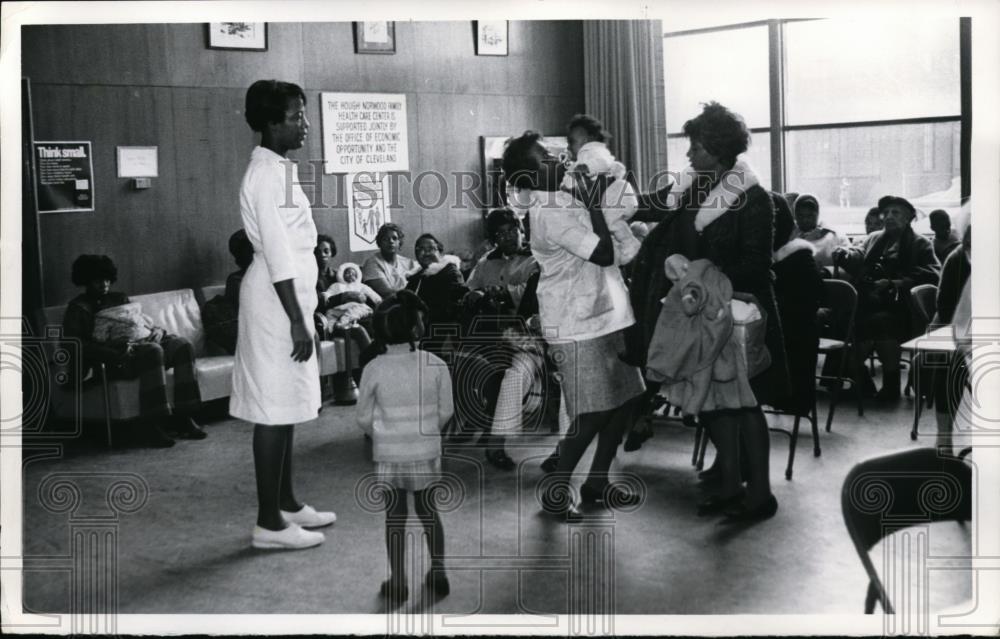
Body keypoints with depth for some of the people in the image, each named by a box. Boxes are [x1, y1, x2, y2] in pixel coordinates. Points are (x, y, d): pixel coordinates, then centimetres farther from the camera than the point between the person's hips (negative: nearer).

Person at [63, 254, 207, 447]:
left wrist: (157, 332, 0)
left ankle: (182, 416, -27)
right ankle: (152, 425, -39)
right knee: (152, 350, -37)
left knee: (182, 345, -22)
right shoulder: (78, 308, 10)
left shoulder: (119, 298, 29)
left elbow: (144, 323, 26)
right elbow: (74, 344, -6)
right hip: (116, 360, -6)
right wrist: (114, 354, -20)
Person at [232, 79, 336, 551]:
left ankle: (286, 503, 25)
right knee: (274, 408, -5)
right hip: (277, 300, -10)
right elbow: (277, 253, -20)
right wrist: (297, 321, -21)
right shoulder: (267, 173, -15)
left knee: (286, 405, 15)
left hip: (288, 298, 10)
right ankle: (269, 522, 2)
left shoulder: (279, 169, 15)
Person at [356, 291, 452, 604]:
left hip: (388, 455, -1)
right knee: (428, 510, 17)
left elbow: (364, 418, -2)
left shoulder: (374, 369, -10)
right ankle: (438, 571, 18)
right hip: (426, 452, 1)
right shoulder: (435, 365, -8)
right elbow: (446, 411, 0)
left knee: (395, 515, 10)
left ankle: (397, 581, 14)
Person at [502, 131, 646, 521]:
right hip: (578, 327, -9)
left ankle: (597, 482, 24)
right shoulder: (551, 214, -19)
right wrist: (593, 204, -15)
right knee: (593, 412, -5)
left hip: (600, 318, 9)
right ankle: (556, 491, 11)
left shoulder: (563, 203, 11)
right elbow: (604, 254, -22)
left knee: (626, 398, 13)